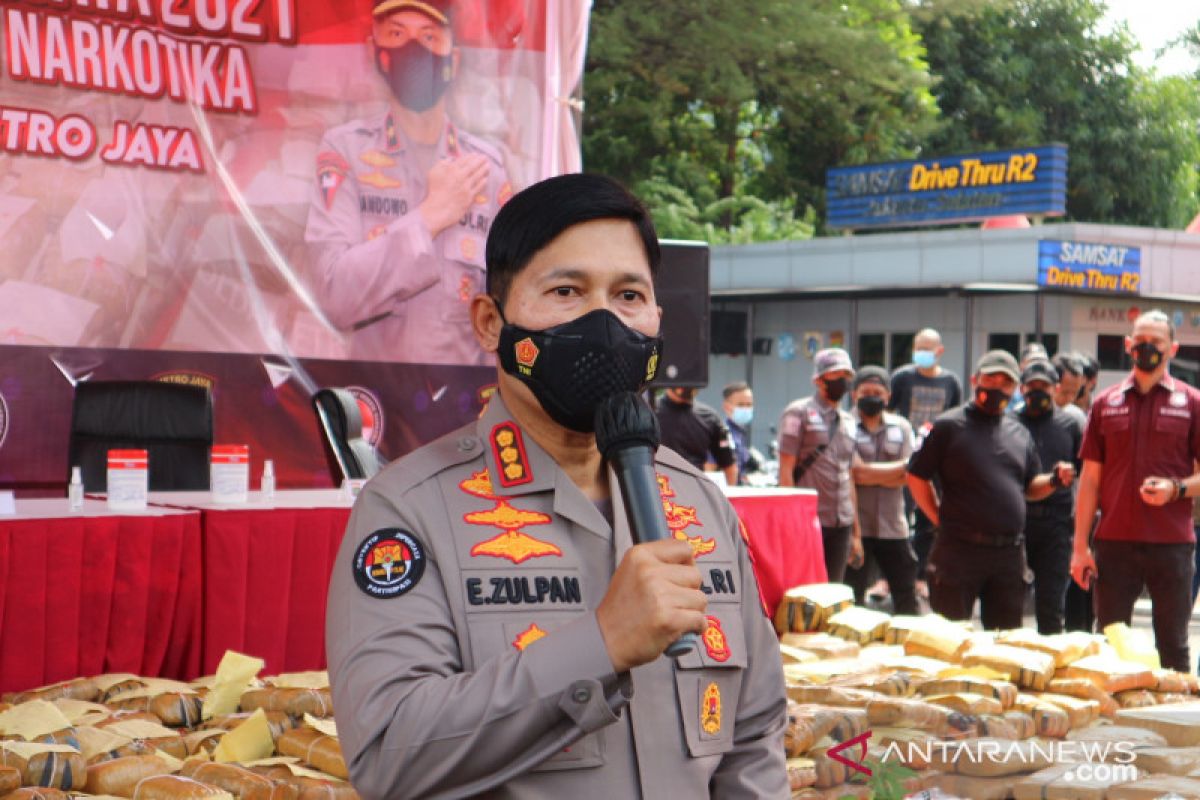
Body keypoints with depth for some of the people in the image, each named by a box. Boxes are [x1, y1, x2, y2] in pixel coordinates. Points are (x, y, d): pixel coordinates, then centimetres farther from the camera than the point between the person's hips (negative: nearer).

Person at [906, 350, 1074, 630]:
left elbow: (1030, 488, 20)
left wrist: (1054, 480, 0)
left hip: (1010, 554, 5)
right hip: (959, 550, -5)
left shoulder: (1018, 433, 15)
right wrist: (942, 519, -3)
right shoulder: (948, 426, -1)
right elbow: (916, 478, -1)